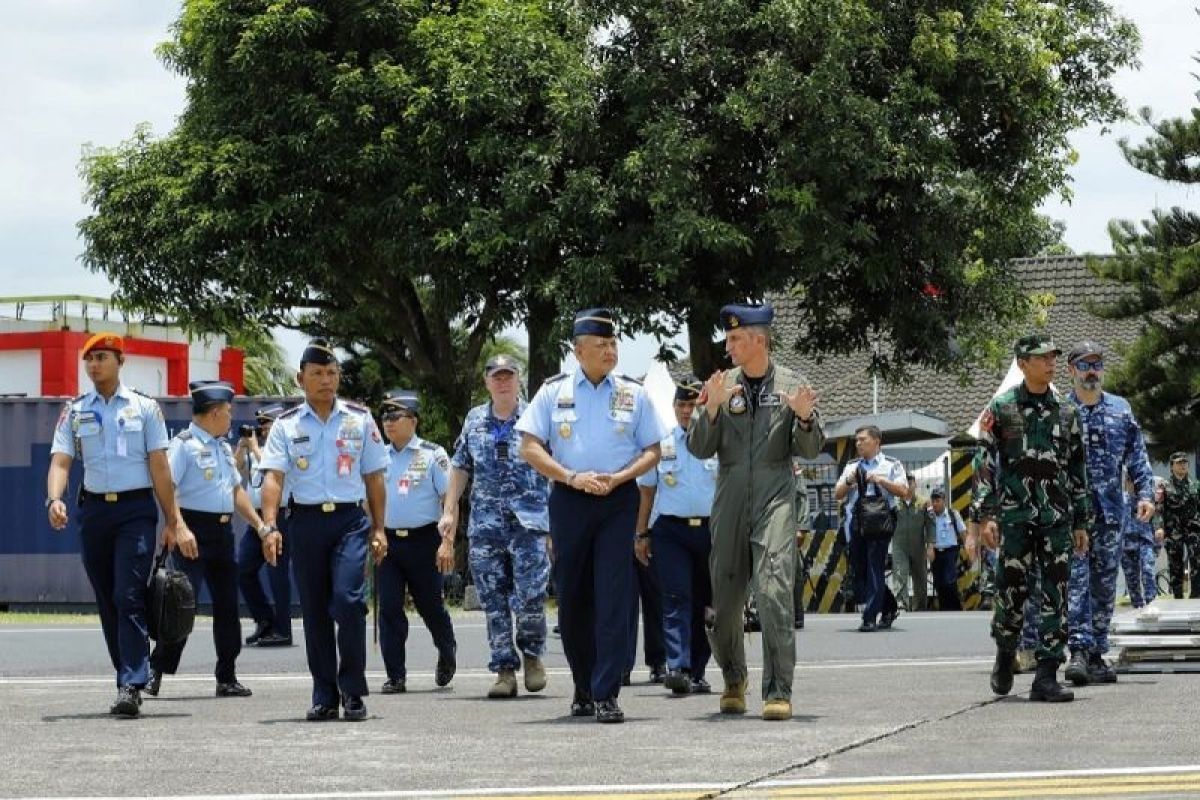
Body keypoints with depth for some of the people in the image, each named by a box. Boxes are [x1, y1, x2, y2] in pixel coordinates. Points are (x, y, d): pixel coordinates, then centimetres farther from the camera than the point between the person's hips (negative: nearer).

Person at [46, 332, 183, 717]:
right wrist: (55, 499, -22)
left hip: (136, 509, -3)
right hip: (94, 509, 3)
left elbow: (159, 467, 2)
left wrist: (172, 522, -1)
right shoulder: (74, 412, 9)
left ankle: (131, 686, -19)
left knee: (129, 598, -14)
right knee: (107, 602, 8)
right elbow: (60, 461, -1)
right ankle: (128, 679, 17)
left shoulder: (144, 408, 4)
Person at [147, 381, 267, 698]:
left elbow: (236, 490, 26)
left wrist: (259, 524, 20)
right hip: (195, 531, -8)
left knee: (227, 604, 10)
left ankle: (227, 678, 17)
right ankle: (156, 671, -8)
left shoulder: (223, 447, 18)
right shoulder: (184, 445, -10)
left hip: (223, 531, 8)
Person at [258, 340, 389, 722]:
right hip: (305, 521, 1)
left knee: (348, 600, -16)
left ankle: (353, 692, -7)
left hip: (349, 519, -1)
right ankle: (324, 697, 13)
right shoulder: (286, 425, 5)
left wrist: (379, 529, 7)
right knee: (314, 611, 5)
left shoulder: (360, 419, 8)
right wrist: (270, 527, -18)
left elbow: (374, 477, 11)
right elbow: (273, 477, -5)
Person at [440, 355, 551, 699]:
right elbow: (461, 467, 18)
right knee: (493, 600, 2)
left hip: (529, 519, -3)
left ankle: (532, 654, 13)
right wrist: (449, 511, 12)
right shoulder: (474, 421, 12)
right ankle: (504, 670, 8)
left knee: (530, 594, -12)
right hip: (485, 524, 3)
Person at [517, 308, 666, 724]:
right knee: (572, 597, 7)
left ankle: (606, 694, -11)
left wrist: (617, 478, -9)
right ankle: (583, 688, 22)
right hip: (569, 499, 1)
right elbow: (530, 447, 3)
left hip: (618, 499, -1)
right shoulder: (554, 391, 6)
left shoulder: (633, 393, 7)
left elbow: (652, 451, 8)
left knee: (613, 596, -10)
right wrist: (572, 477, -10)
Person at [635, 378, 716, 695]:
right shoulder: (660, 444, 11)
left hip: (711, 527, 1)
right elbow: (647, 492, 16)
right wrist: (642, 534, 13)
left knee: (704, 603, 5)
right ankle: (677, 668, -23)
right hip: (670, 528, 0)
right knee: (677, 598, -14)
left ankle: (696, 673, 14)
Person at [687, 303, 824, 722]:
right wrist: (711, 409, -12)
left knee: (774, 592, -15)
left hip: (775, 498, -3)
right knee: (724, 599, 5)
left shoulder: (792, 385, 3)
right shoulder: (722, 385, 8)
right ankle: (734, 678, 29)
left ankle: (778, 692, -13)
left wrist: (804, 417, -16)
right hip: (730, 499, 3)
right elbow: (700, 448, 4)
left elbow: (810, 449, 4)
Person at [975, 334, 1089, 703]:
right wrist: (985, 515, -9)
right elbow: (984, 464, -1)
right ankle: (1004, 657, 23)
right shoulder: (1001, 409, 2)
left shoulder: (1067, 413, 12)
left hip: (1057, 517, 3)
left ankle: (1047, 677, -2)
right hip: (1015, 515, -3)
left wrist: (1080, 522, 13)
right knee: (1012, 590, -2)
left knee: (1056, 596, -3)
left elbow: (1078, 470, 16)